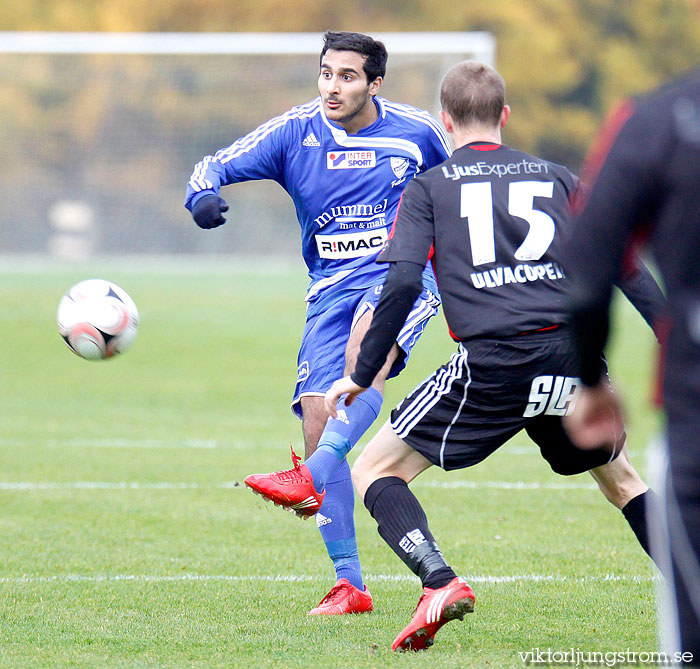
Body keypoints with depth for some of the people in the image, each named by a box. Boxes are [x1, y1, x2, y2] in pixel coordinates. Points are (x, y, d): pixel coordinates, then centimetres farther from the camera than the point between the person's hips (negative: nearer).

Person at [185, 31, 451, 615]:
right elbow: (215, 166, -1)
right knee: (316, 418, -10)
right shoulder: (294, 133, 1)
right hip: (331, 289, 2)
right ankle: (349, 584, -5)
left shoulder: (417, 132, 1)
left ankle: (312, 478, -52)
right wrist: (203, 195, -23)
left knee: (364, 342, -37)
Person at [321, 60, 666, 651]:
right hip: (575, 358, 4)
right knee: (620, 476, 28)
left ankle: (440, 582, -15)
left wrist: (361, 376, 6)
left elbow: (402, 282, -1)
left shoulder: (428, 188, 12)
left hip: (492, 364, -3)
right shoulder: (556, 178, 20)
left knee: (374, 472, 8)